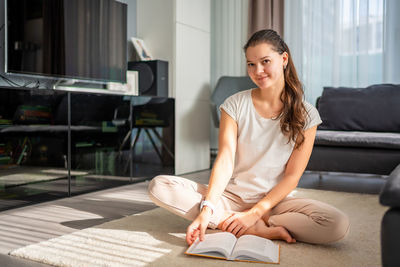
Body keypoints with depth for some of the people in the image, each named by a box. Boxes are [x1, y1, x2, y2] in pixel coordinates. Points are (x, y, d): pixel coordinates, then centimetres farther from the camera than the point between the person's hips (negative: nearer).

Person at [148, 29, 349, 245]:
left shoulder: (306, 114, -3)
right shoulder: (235, 105, -2)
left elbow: (292, 176, -6)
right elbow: (225, 160, -13)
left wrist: (255, 213, -16)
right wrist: (207, 209, -28)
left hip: (273, 201, 0)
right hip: (231, 196, 1)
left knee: (338, 225, -29)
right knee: (158, 186, -22)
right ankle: (264, 229, -22)